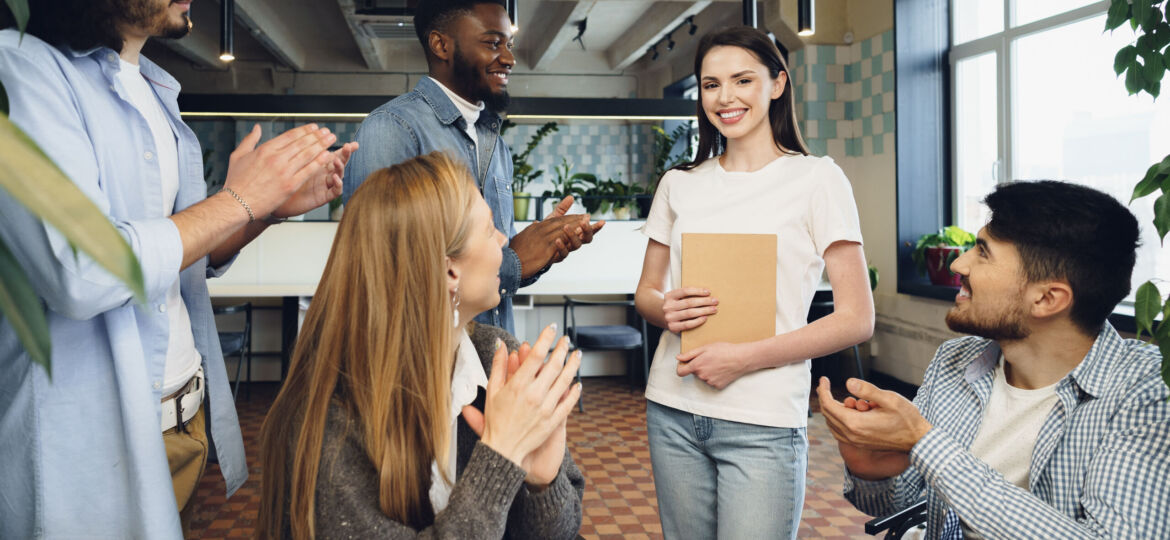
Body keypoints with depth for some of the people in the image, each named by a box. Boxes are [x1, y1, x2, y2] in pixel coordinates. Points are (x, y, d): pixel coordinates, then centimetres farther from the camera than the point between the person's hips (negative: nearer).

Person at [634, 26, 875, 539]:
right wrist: (667, 310, -9)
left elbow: (856, 319, -6)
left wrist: (745, 357, -16)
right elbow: (645, 292, 16)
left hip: (763, 421, -3)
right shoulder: (678, 184, 9)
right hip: (672, 409, 4)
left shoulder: (816, 178, -3)